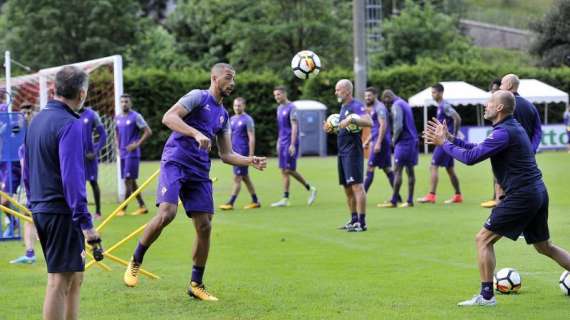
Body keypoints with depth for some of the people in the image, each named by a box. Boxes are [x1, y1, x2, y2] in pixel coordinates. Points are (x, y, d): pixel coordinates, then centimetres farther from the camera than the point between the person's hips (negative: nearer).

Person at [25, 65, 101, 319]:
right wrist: (85, 223, -19)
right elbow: (72, 178, -20)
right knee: (60, 282, -5)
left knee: (75, 277, 16)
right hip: (61, 213, -9)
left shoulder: (37, 120, 12)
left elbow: (27, 171, 20)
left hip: (40, 210, 9)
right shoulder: (69, 125, -15)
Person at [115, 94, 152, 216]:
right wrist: (118, 146, 14)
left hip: (132, 153, -8)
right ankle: (142, 206, 16)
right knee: (131, 181, 9)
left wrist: (137, 144, -15)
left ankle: (123, 208, -9)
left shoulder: (136, 117, -8)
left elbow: (148, 132, -11)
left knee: (129, 180, -9)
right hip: (123, 154, 8)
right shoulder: (118, 118, 13)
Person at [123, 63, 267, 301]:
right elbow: (168, 118, -15)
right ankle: (135, 262, -3)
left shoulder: (223, 115, 21)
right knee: (167, 213, -24)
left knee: (204, 226, 0)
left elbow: (227, 155, 22)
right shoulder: (198, 97, -1)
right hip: (175, 162, -7)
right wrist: (196, 134, -27)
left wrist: (251, 161, 5)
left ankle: (196, 285, 12)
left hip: (199, 172, 7)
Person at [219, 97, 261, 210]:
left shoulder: (247, 120, -9)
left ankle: (230, 203, -8)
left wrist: (251, 156, -16)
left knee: (237, 178, -9)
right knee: (245, 178, 12)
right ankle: (255, 202, 20)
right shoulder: (232, 119, 13)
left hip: (243, 153, -8)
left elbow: (252, 139, -12)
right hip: (235, 153, 8)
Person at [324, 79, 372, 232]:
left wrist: (351, 119, -32)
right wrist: (332, 129, 13)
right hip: (342, 152, 10)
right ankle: (354, 220, 22)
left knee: (356, 185, -12)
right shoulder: (343, 107, 18)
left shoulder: (356, 105, -12)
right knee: (347, 188, 14)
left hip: (353, 150, -10)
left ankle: (362, 222, -13)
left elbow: (369, 122, -26)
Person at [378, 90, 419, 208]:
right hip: (412, 140, 9)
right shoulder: (405, 104, 18)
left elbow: (399, 126, -21)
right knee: (410, 170, 9)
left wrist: (394, 139, -6)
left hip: (403, 141, -9)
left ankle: (393, 201, -7)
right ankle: (410, 201, 10)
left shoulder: (396, 105, -12)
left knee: (397, 170, -7)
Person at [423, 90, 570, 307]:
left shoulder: (504, 132, -16)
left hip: (521, 196, -10)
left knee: (483, 239, -3)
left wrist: (444, 143, -6)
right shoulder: (512, 127, 15)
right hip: (538, 192, 10)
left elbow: (471, 157, -19)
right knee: (544, 246, 20)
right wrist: (451, 139, 15)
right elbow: (479, 149, 20)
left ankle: (486, 296, -2)